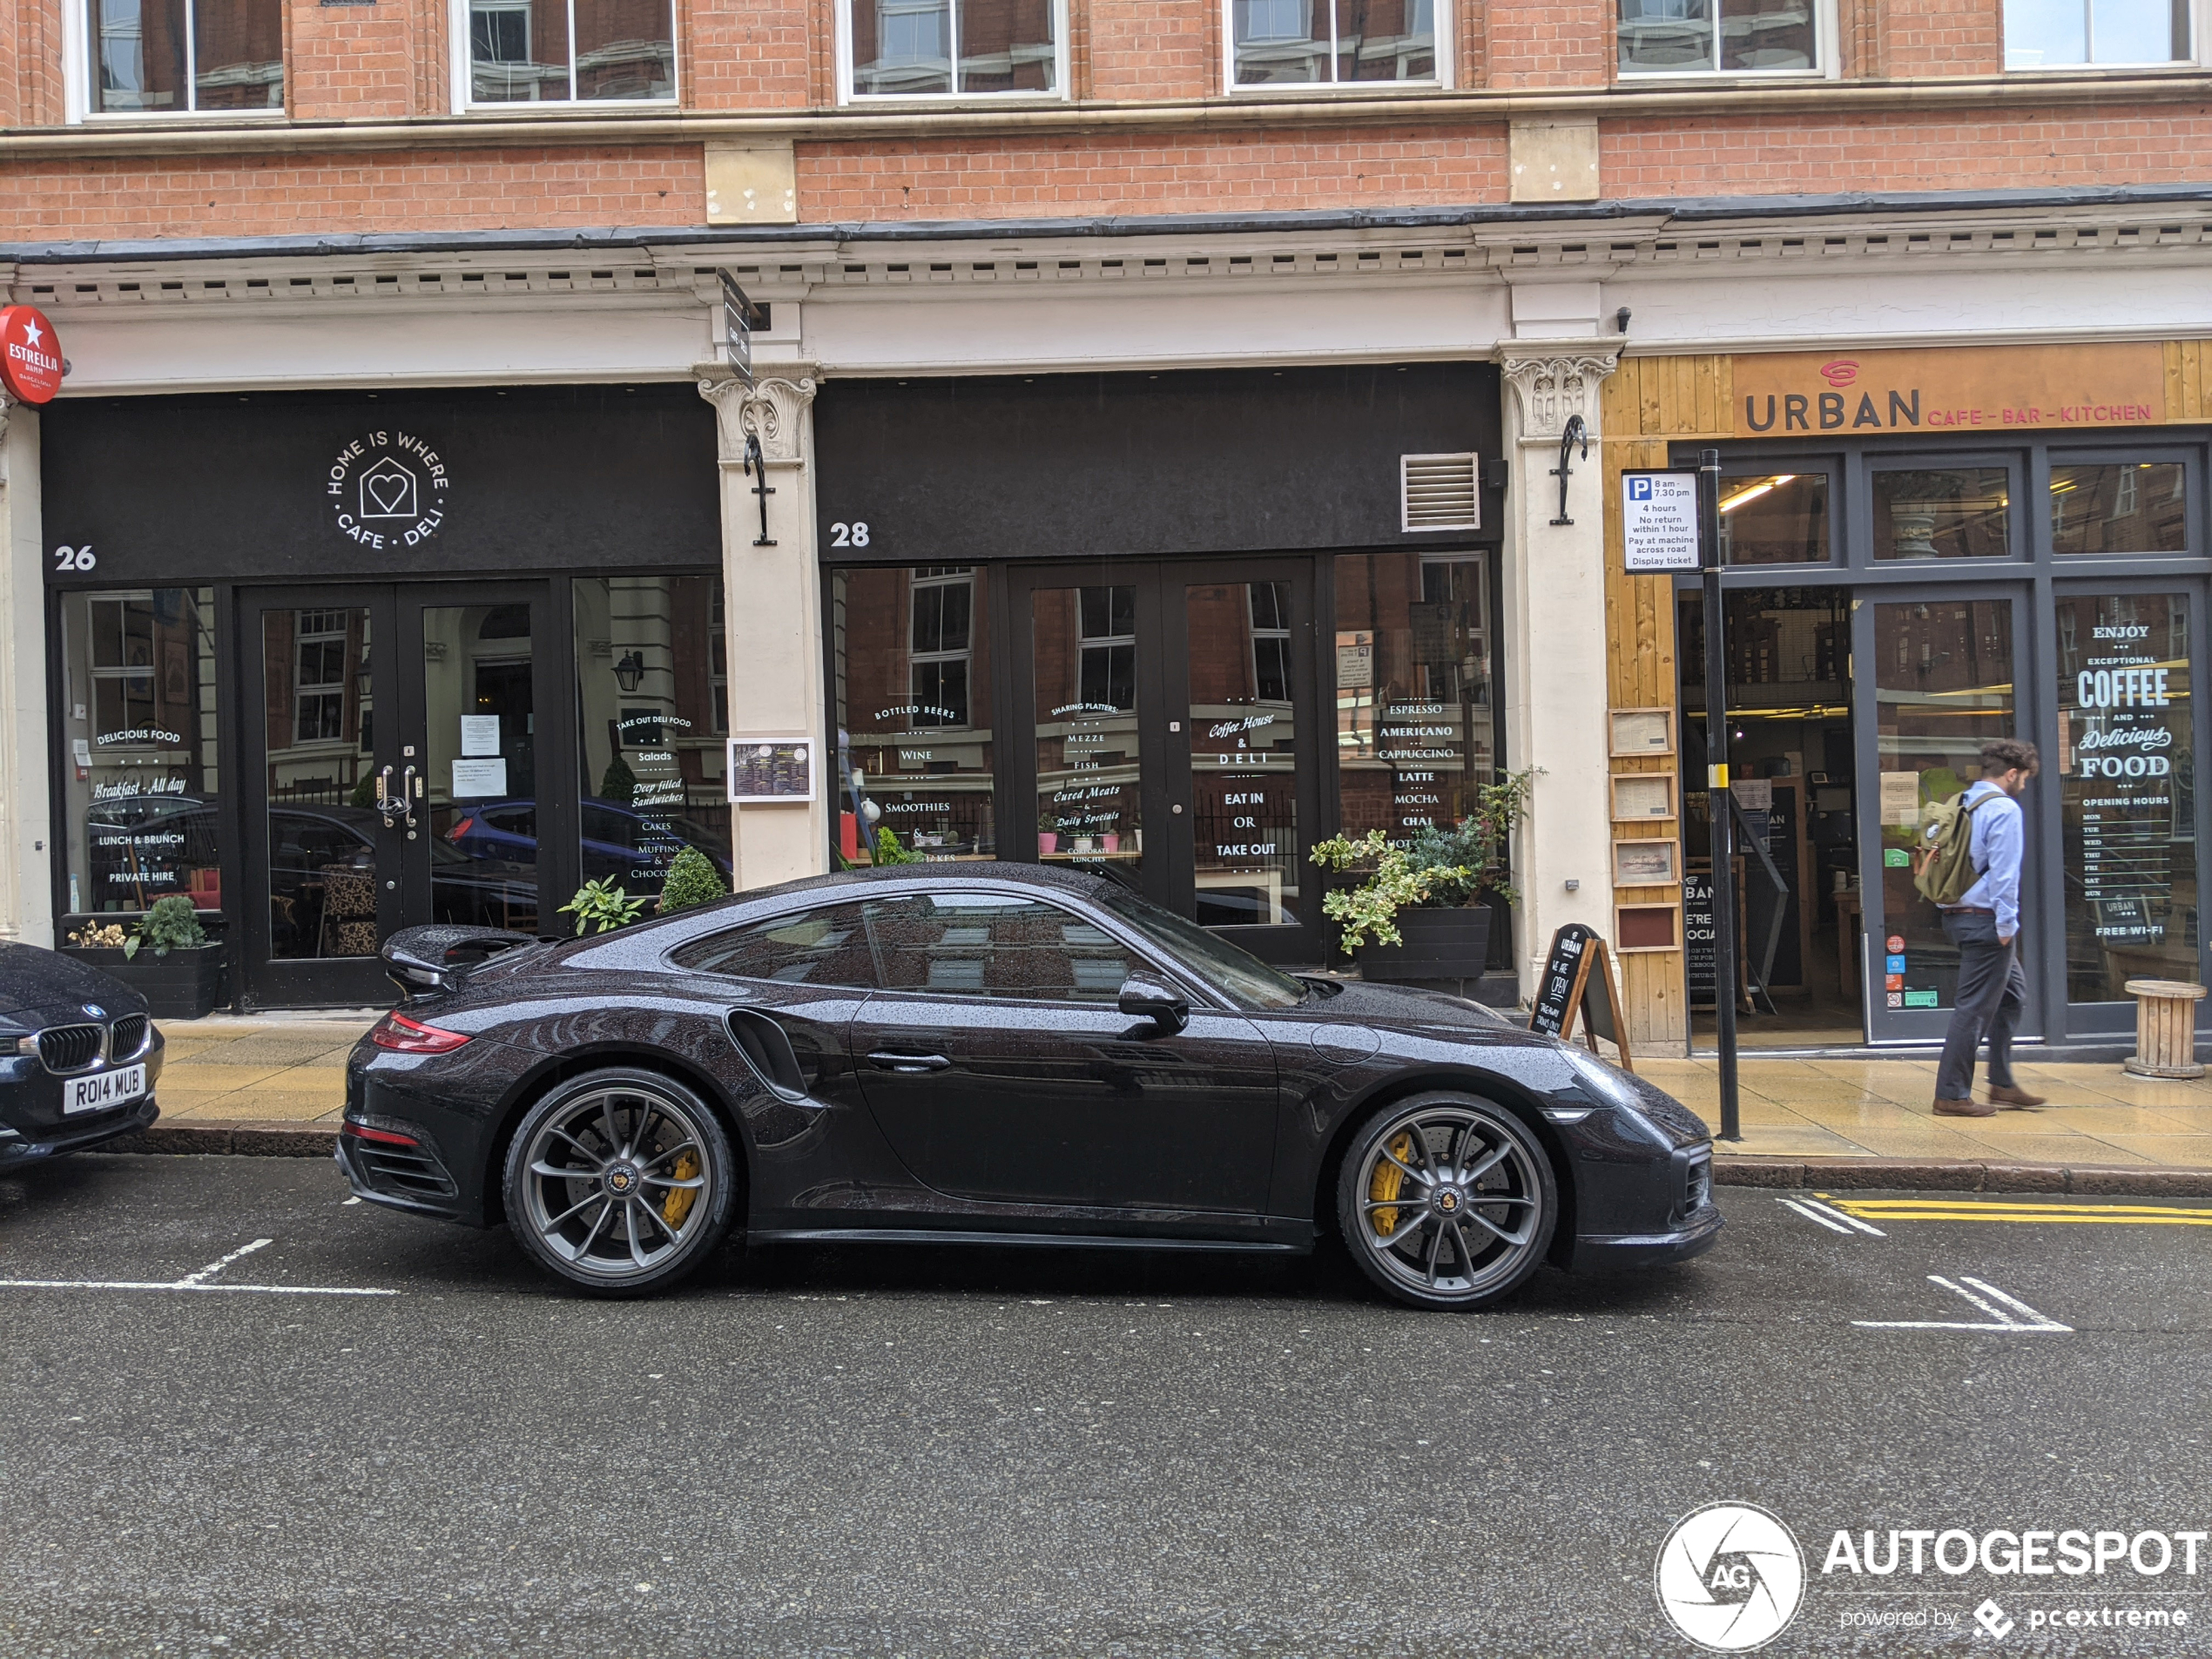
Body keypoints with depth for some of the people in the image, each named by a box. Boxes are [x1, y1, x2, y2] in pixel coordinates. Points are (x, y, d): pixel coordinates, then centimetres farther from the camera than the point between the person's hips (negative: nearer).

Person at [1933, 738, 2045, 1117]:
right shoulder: (2005, 810, -13)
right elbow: (2004, 872, -19)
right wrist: (2006, 924, -14)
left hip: (1959, 913, 9)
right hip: (1986, 920, -9)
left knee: (2013, 991, 21)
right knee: (1974, 1008, -4)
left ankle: (2002, 1085, 25)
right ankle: (1952, 1096, 1)